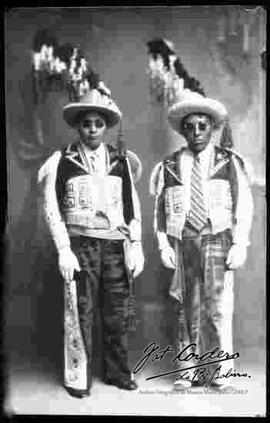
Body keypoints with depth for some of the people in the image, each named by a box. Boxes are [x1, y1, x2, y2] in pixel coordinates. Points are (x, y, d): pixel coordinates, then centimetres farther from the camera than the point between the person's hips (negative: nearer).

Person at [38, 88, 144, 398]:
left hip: (115, 246, 3)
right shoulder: (61, 162, 1)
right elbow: (52, 209, 0)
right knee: (79, 313, 1)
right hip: (79, 246, -2)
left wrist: (136, 246, 3)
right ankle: (77, 377, 18)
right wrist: (64, 250, -7)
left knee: (118, 313, 8)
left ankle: (116, 372, 26)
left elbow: (132, 207, 10)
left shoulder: (122, 161, 8)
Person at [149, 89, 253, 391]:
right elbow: (160, 208, 9)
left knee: (218, 307, -3)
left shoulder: (229, 161, 4)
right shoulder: (170, 166, 8)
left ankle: (218, 371, 14)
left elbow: (243, 206, 2)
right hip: (183, 243, 2)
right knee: (187, 309, 7)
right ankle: (189, 370, 20)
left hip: (218, 240, -1)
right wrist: (163, 245, 1)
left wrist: (239, 245, -6)